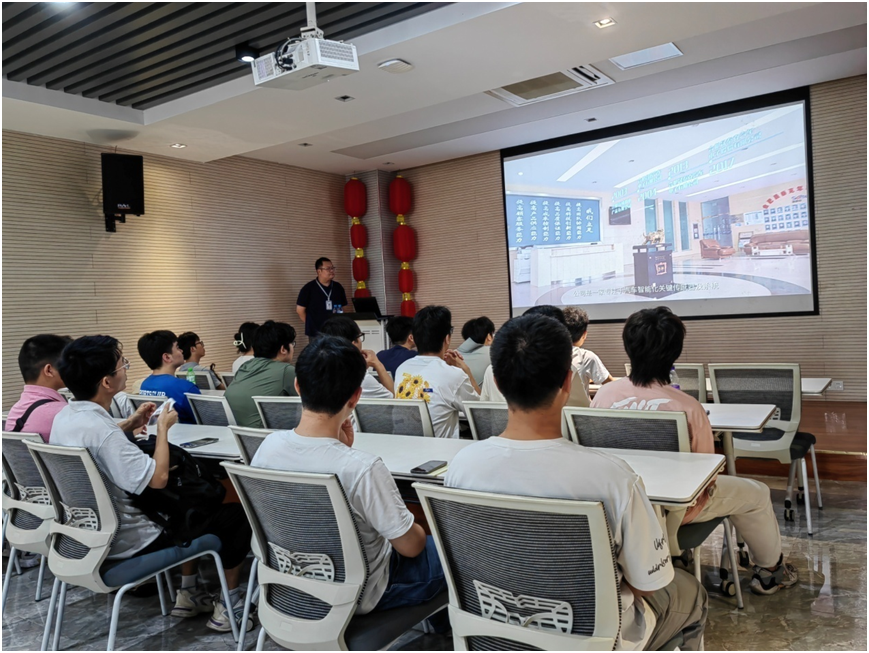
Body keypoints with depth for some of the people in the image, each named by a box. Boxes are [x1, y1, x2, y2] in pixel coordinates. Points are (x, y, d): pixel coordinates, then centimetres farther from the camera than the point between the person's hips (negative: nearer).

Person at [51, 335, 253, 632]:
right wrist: (163, 427, -17)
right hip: (126, 545, -9)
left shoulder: (63, 417, -2)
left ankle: (188, 592, 31)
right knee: (236, 514, 1)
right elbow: (158, 478, -30)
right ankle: (230, 603, 15)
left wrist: (128, 425, 9)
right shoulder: (102, 431, -32)